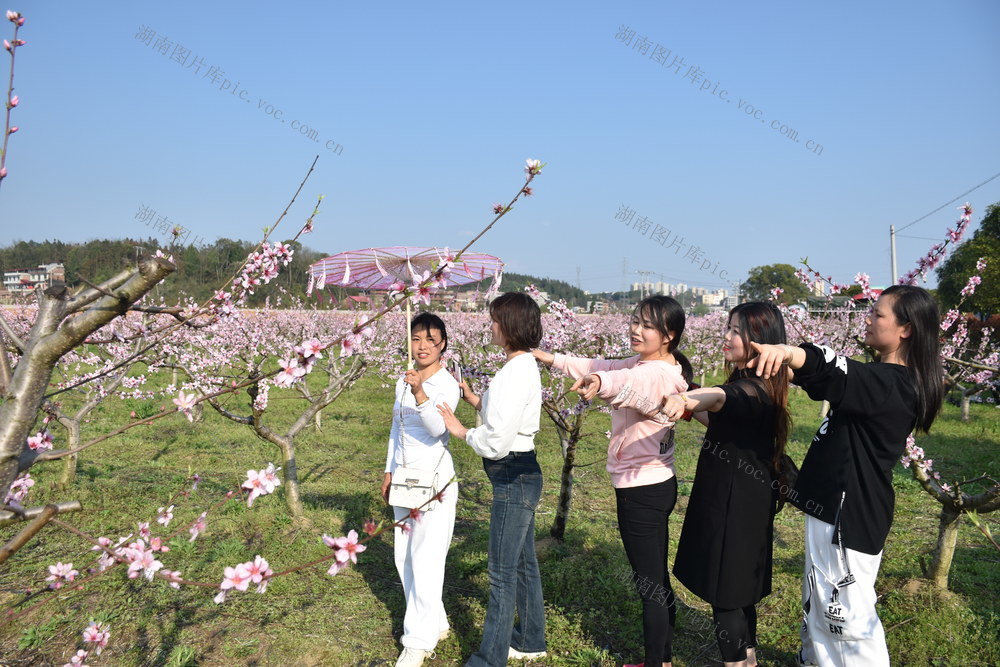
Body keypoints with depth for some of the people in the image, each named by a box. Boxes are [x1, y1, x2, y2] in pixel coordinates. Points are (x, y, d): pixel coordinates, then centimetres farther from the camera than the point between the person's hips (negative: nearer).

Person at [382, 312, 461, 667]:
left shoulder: (447, 384, -13)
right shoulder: (403, 380, 8)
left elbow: (438, 428, -29)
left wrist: (420, 393, -44)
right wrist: (389, 471, 17)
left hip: (435, 477, -8)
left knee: (426, 558, -6)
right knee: (404, 555, 13)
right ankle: (436, 622, 28)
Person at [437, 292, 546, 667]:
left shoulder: (518, 371, -22)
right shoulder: (522, 366, 9)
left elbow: (497, 441, -23)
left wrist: (462, 431, -8)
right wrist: (474, 399, 9)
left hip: (514, 478, -10)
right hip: (521, 475, 10)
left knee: (502, 571, 0)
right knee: (523, 562, 21)